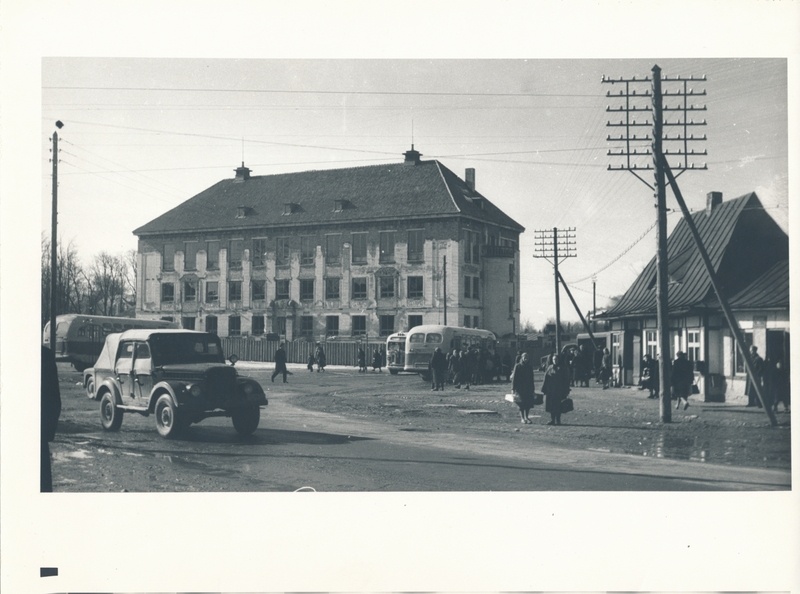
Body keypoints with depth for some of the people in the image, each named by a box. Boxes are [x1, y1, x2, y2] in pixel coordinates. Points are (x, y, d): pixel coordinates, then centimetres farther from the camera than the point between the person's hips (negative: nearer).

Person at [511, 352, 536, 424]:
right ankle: (522, 417, 0)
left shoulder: (530, 367, 11)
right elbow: (514, 377, -2)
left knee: (528, 403, 0)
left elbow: (532, 378, 16)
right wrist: (513, 388, -7)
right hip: (520, 387, -4)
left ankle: (527, 417, 9)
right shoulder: (517, 366, -1)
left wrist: (533, 388, 14)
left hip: (528, 388, 4)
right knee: (521, 402, -7)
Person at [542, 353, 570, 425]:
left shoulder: (563, 368, 1)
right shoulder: (549, 368, 10)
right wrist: (544, 389, -1)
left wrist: (566, 391, -6)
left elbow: (566, 379, -1)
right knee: (551, 405, 3)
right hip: (550, 390, 3)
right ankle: (552, 420, 10)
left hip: (560, 390, -3)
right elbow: (545, 379, 7)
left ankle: (557, 420, 5)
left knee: (558, 406, -3)